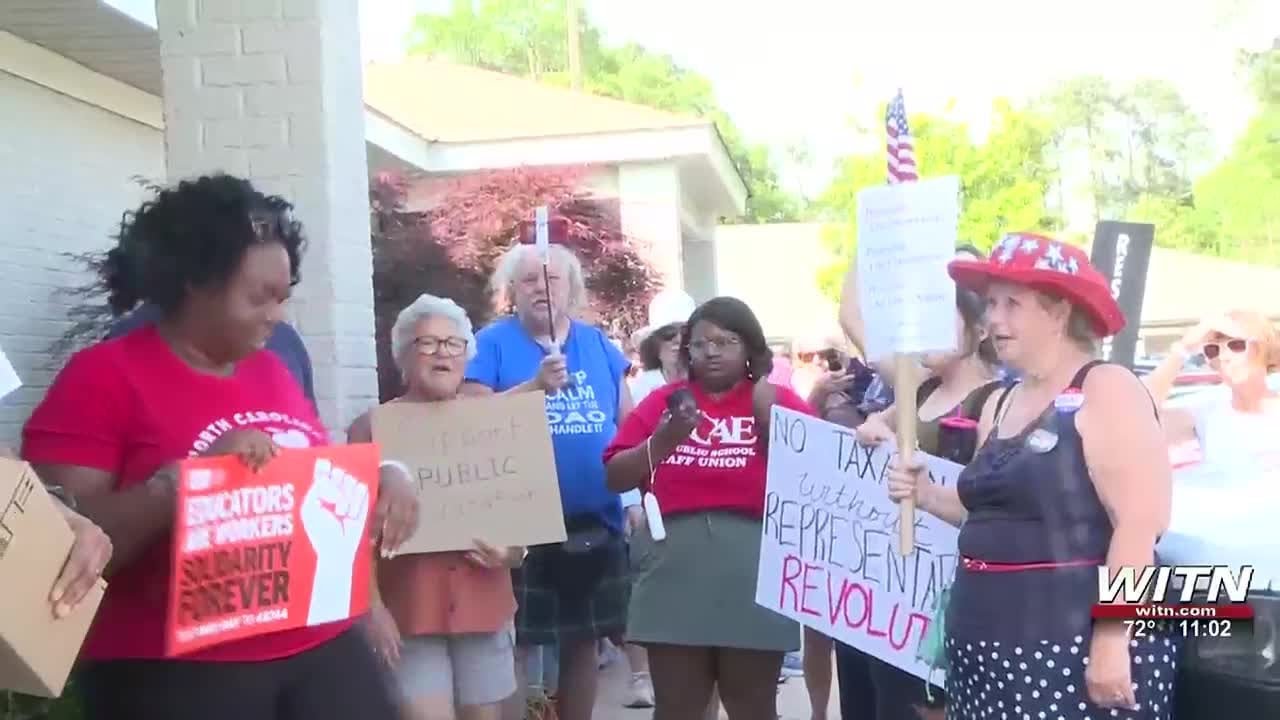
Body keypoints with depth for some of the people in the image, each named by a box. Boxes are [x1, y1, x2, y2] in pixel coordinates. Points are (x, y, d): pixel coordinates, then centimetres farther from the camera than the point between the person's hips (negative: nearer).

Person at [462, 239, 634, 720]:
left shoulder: (597, 344, 10)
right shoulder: (492, 343, -2)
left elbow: (630, 423, 13)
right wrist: (535, 385, -24)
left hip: (596, 521, 4)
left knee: (583, 640, 13)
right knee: (513, 642, 0)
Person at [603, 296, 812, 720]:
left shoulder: (778, 401, 8)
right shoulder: (665, 400, 12)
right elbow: (616, 478, 7)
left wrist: (770, 418, -10)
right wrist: (662, 441, -9)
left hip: (754, 563, -1)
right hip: (674, 564, 1)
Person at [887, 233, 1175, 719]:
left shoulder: (1106, 390, -11)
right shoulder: (999, 405, 13)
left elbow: (1141, 522, -19)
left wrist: (1112, 641, -23)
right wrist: (927, 496, 6)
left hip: (1076, 646, -8)